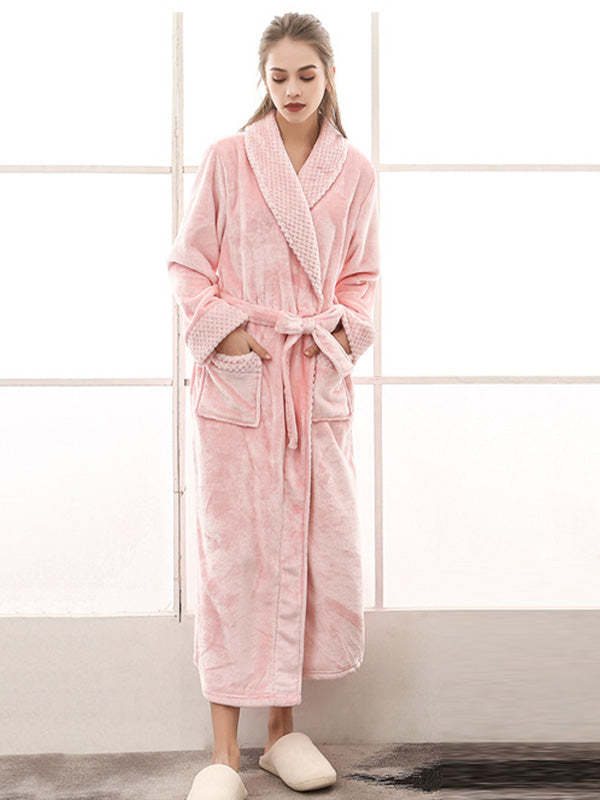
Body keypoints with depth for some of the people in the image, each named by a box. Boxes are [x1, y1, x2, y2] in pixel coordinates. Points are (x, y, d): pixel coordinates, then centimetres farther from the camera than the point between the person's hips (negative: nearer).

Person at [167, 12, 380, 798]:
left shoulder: (356, 173, 7)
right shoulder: (228, 158, 0)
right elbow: (188, 263, 2)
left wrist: (341, 329, -1)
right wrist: (226, 331, -10)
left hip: (320, 379, 3)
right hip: (236, 377, -3)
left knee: (320, 549, 5)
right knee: (234, 550, -3)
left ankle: (284, 727, 21)